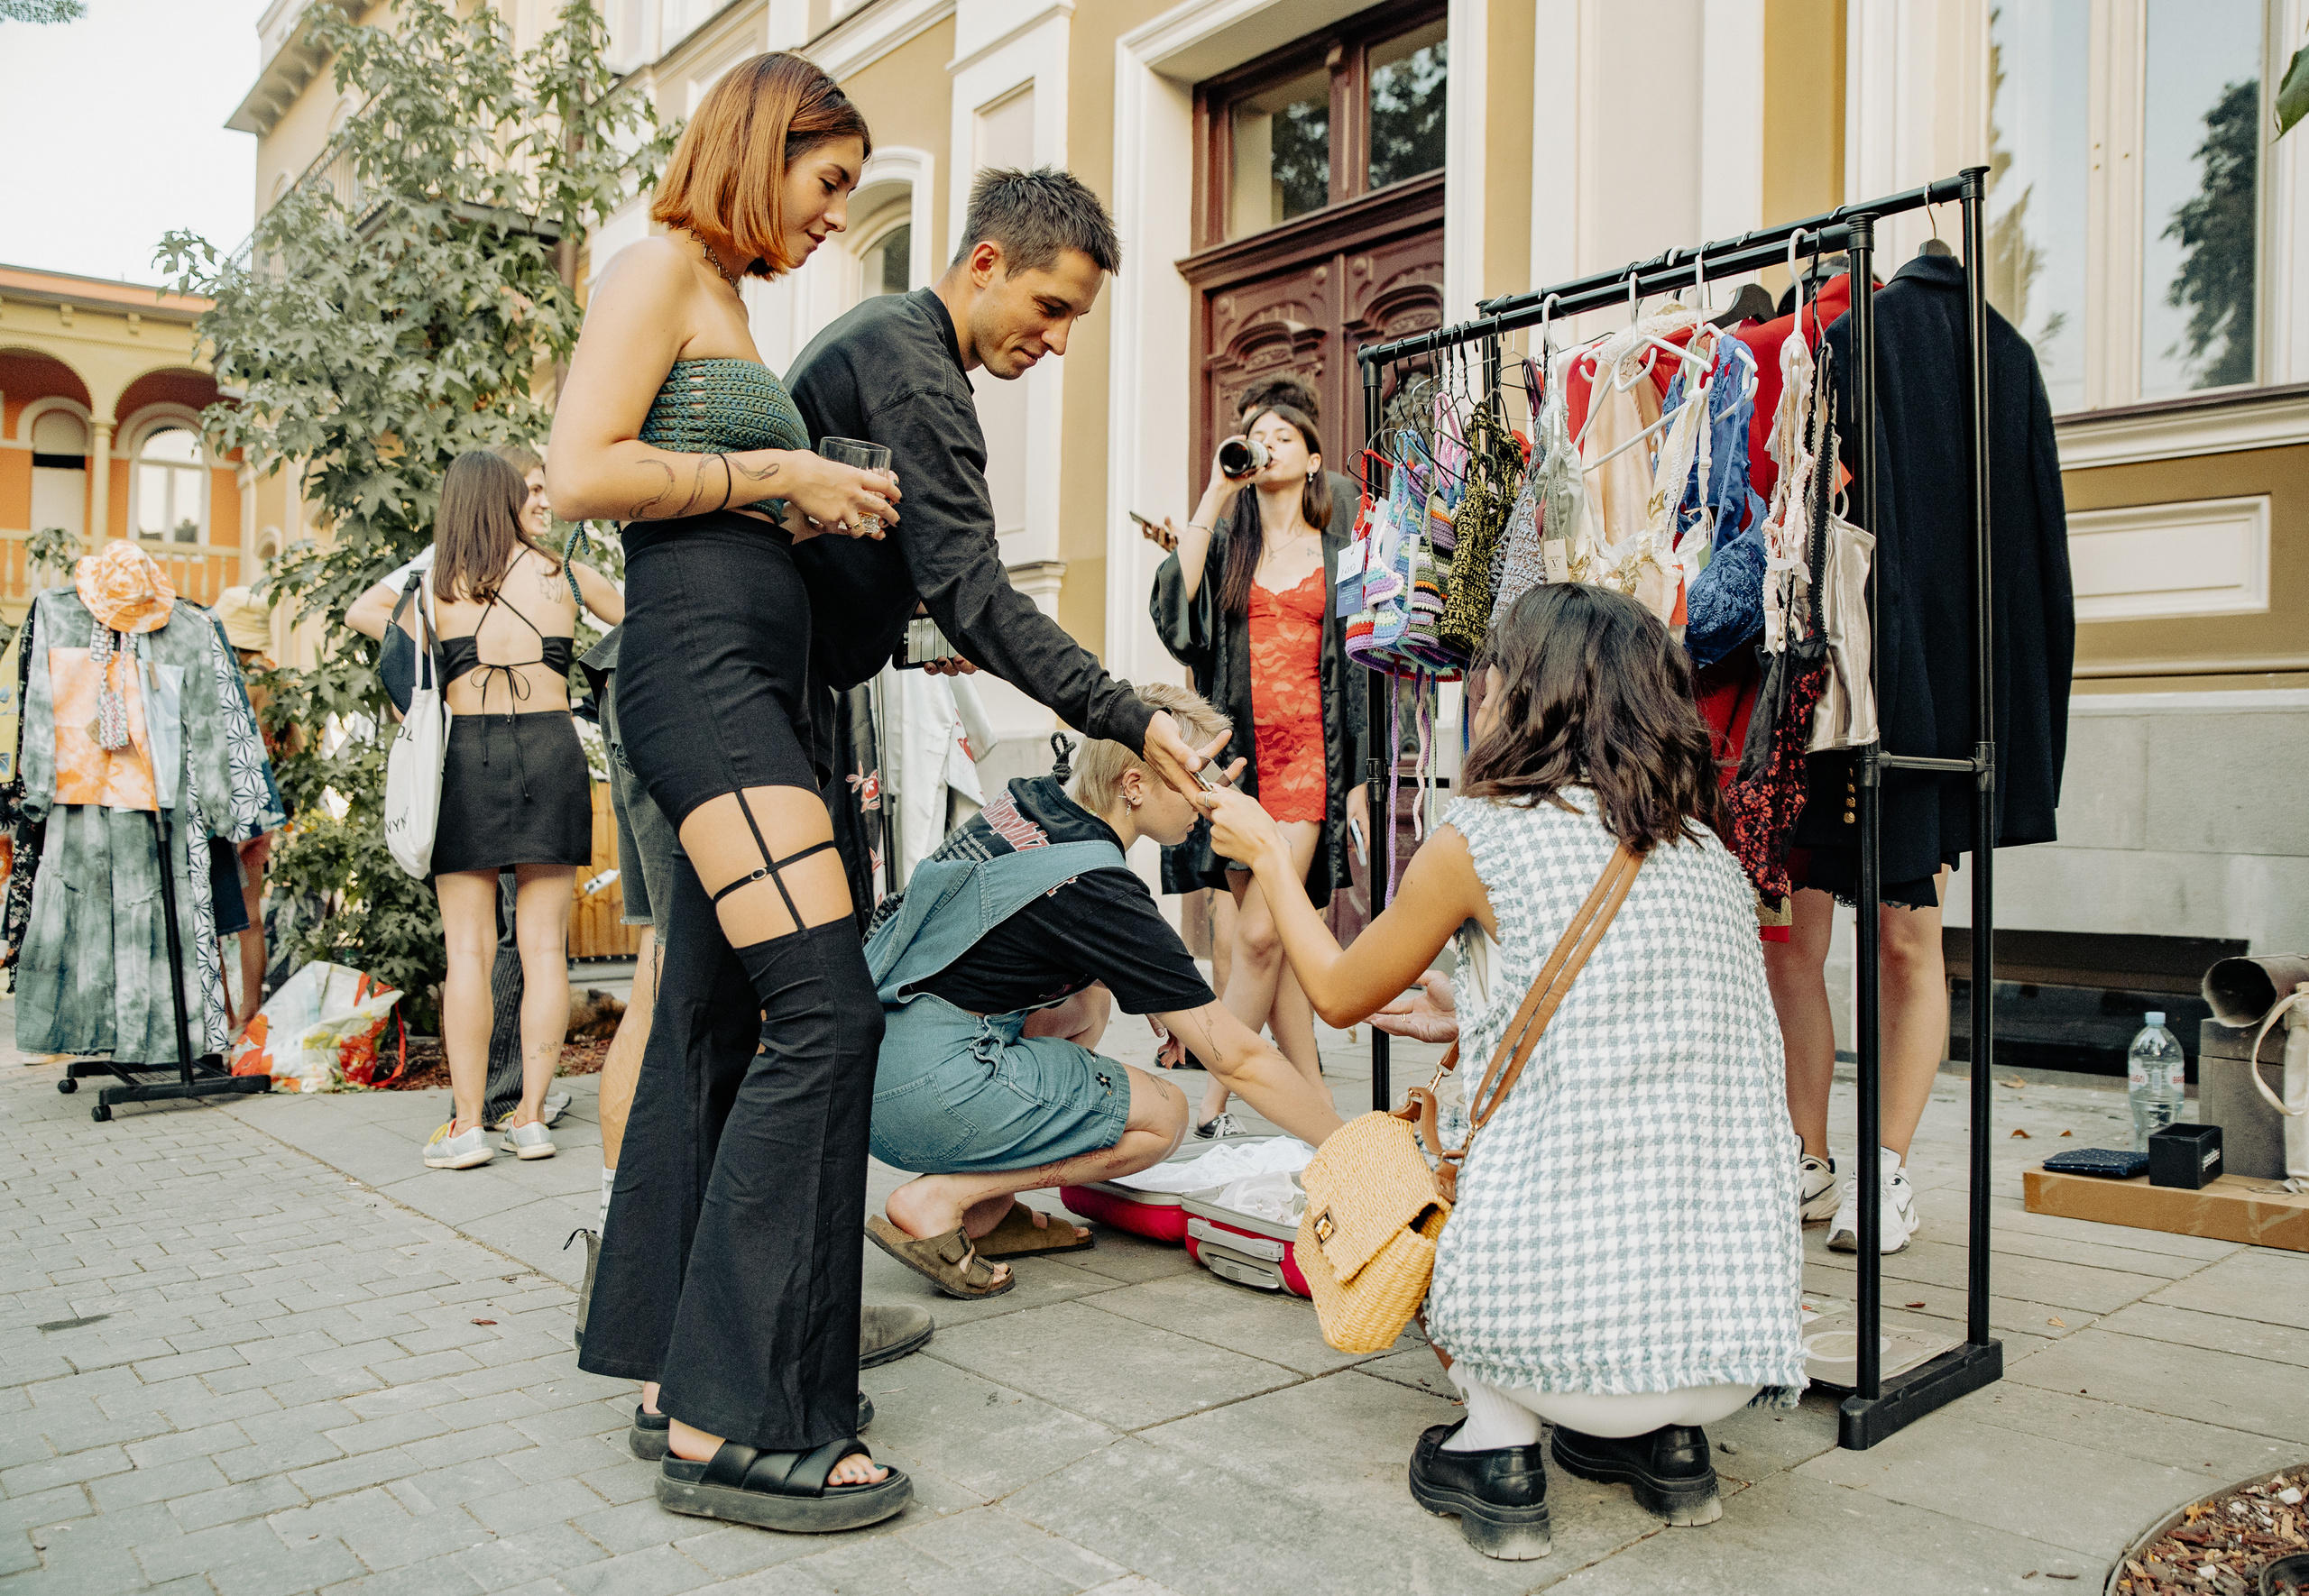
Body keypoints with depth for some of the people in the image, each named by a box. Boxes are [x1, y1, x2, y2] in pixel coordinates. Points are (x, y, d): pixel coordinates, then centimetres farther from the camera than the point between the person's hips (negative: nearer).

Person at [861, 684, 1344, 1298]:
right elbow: (1238, 1058, -12)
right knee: (1162, 1117, 3)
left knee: (1088, 1001, 24)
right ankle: (938, 1201, -4)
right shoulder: (1101, 892, -16)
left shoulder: (1029, 798, 7)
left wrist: (1166, 1004, 23)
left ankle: (988, 1211, 16)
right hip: (920, 1087, -9)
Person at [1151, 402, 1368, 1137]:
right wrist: (1214, 494, -6)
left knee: (1260, 933, -12)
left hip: (1308, 756, -2)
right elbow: (1172, 610, -8)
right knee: (1273, 939, 4)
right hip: (1236, 752, 2)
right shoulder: (1225, 542, 13)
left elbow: (1357, 668, 10)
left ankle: (1211, 1106, -4)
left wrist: (1359, 780, 4)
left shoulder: (1337, 552, 11)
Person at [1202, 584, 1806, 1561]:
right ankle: (1666, 1442, 20)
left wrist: (1267, 853, 28)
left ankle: (1497, 1452, 11)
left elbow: (1340, 994, 13)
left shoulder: (1480, 836, -4)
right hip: (1744, 1340, 6)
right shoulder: (1709, 853, 13)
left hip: (1569, 1330, -5)